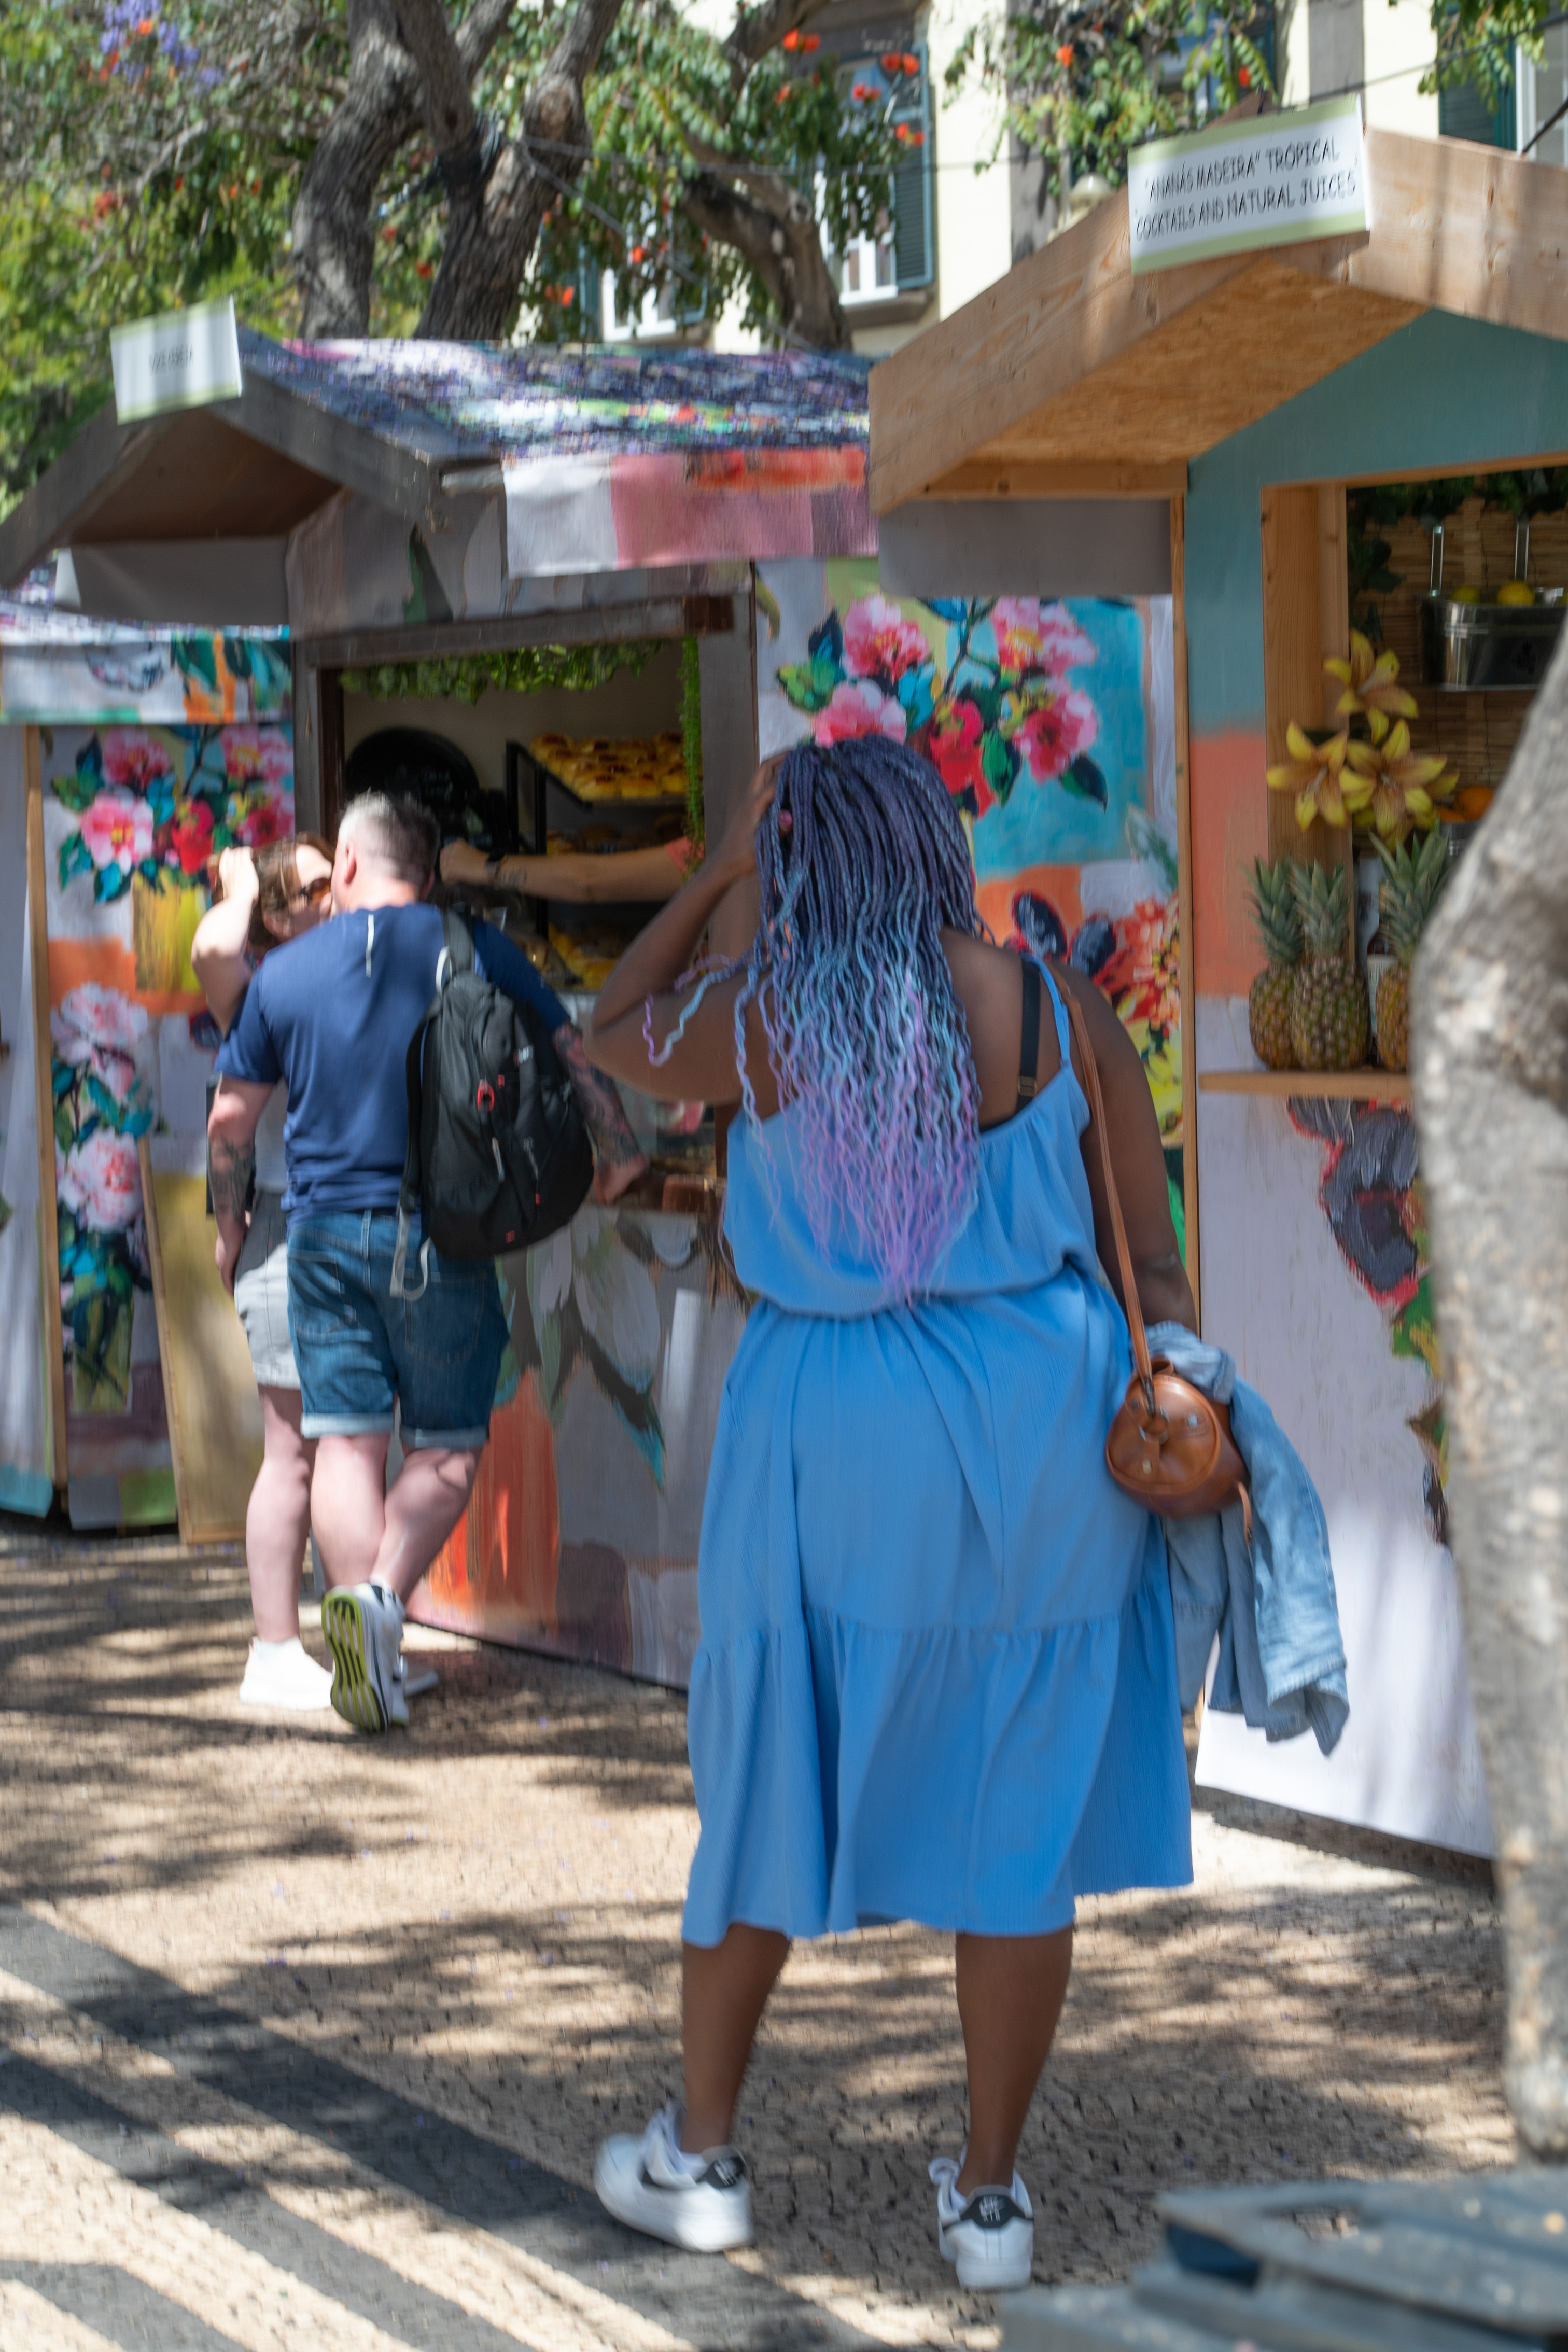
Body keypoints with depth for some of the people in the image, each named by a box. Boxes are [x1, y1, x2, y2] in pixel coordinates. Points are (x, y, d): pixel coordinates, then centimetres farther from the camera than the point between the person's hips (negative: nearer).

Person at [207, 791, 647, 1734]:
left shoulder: (285, 970, 6)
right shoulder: (478, 953, 0)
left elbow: (232, 1118, 13)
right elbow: (575, 1057, 1)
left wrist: (231, 1212, 30)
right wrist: (620, 1153, 16)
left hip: (324, 1231, 2)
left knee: (347, 1443, 5)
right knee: (446, 1448, 4)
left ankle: (370, 1644, -2)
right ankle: (383, 1595, -21)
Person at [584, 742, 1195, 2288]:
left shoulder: (759, 1020, -8)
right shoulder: (1058, 1012, -5)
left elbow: (609, 1042, 15)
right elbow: (1153, 1257, -2)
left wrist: (718, 875, 11)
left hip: (839, 1448, -1)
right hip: (1040, 1443, 1)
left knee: (772, 1776, 16)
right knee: (1018, 1814, 9)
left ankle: (700, 2155, 24)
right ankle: (987, 2198, 13)